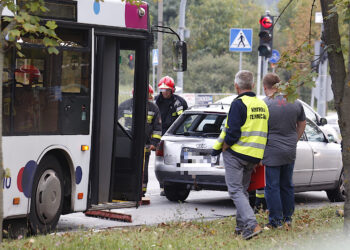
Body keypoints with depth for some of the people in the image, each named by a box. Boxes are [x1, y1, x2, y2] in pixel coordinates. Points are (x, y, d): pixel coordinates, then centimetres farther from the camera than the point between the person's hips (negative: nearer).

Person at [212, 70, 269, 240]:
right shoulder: (262, 105, 12)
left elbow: (233, 132, -20)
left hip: (236, 154, -7)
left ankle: (252, 224, -20)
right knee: (243, 190, 18)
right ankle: (241, 226, 17)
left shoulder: (238, 104, -13)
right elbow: (264, 133, 16)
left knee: (235, 191, -6)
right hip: (254, 157, 7)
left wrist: (222, 148, -4)